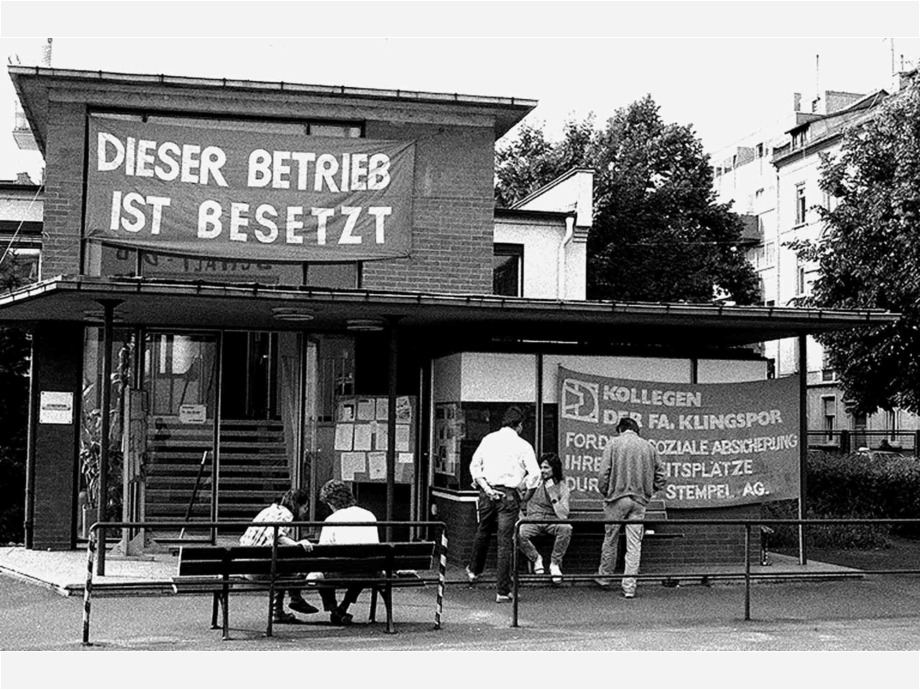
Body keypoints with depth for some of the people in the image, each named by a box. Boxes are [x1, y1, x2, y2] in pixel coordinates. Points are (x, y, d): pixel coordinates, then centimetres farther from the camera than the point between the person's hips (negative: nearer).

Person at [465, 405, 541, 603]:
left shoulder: (488, 439, 5)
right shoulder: (522, 445, -4)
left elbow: (474, 465, 3)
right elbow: (535, 473, -11)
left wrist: (484, 486, -2)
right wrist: (527, 494, 1)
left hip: (488, 492, 4)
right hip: (509, 494, -3)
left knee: (483, 532, 26)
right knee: (505, 542, 0)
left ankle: (474, 570, 47)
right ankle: (503, 591, 2)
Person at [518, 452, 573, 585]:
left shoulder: (562, 486, 0)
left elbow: (563, 515, -10)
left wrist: (552, 494, -15)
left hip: (552, 520, 0)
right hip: (533, 519, 0)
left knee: (566, 528, -35)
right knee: (519, 533, -33)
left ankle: (555, 563, -11)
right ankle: (536, 558, -2)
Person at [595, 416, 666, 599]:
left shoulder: (614, 444, -2)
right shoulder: (649, 447, 7)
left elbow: (604, 474, -10)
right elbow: (660, 476, 7)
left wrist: (605, 492, 5)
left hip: (617, 497, -2)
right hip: (640, 501, 2)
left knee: (610, 539, 13)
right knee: (634, 544, 3)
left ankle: (604, 577, 26)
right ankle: (629, 587, 2)